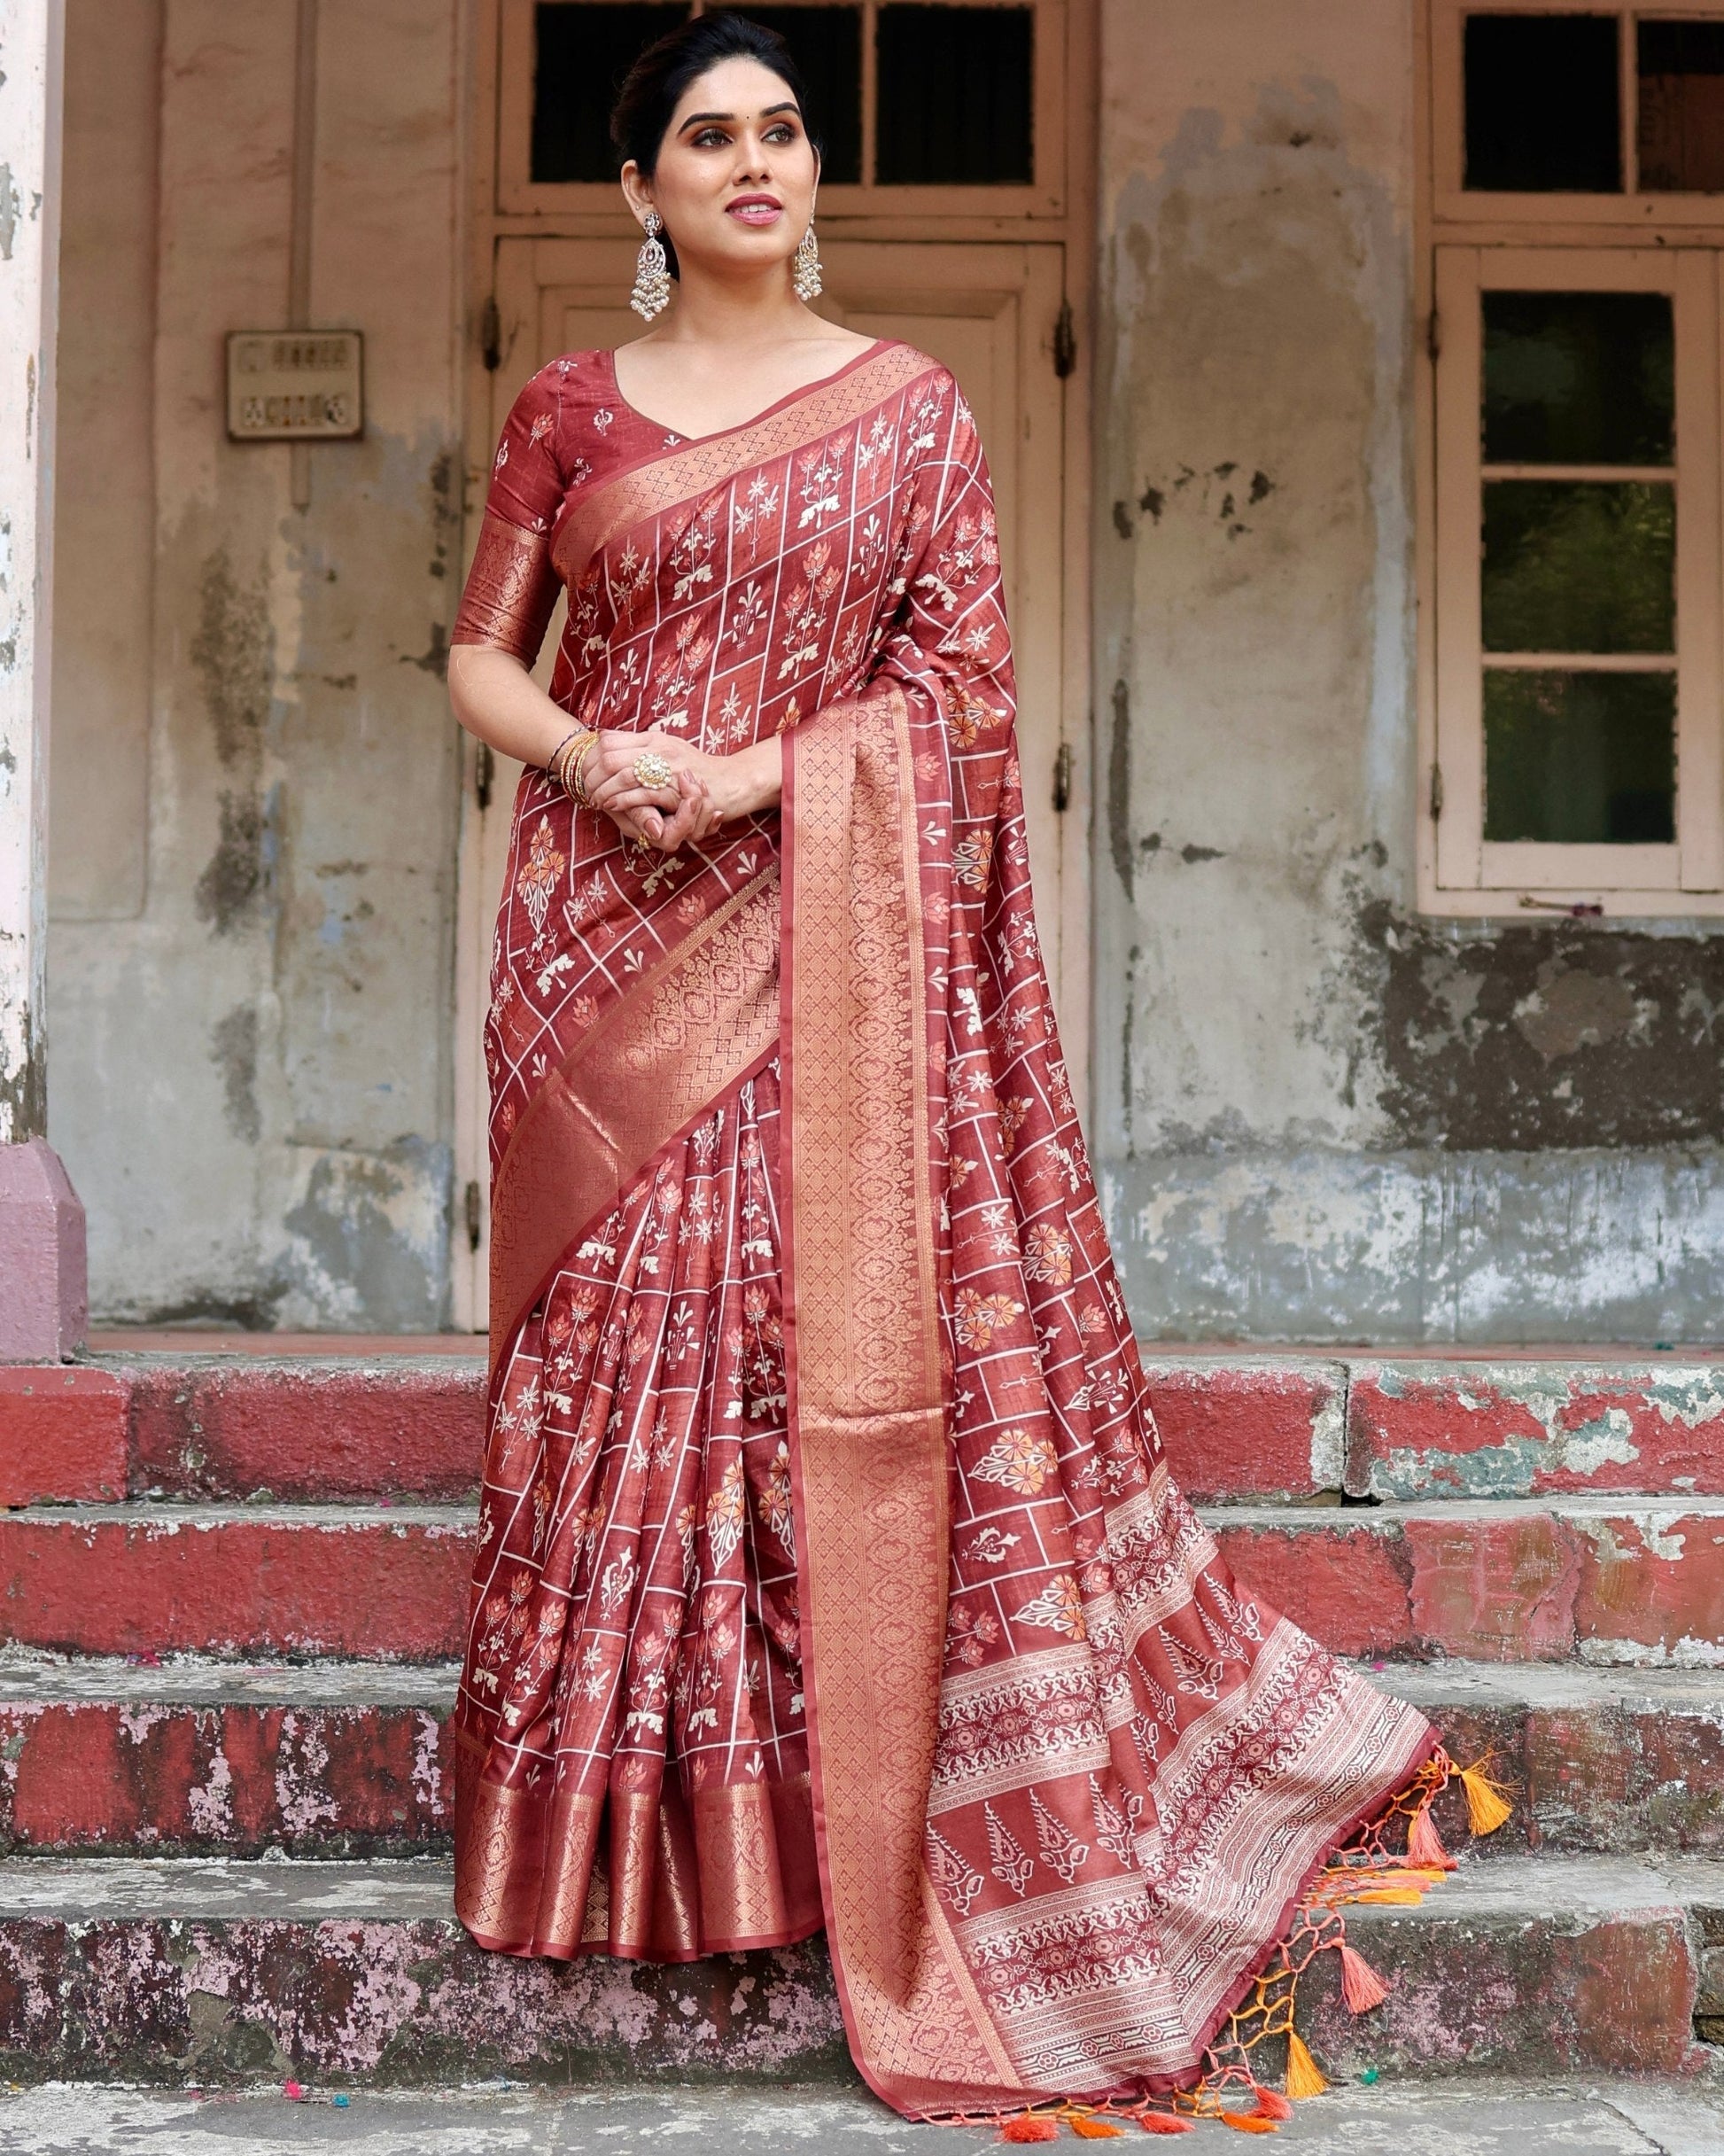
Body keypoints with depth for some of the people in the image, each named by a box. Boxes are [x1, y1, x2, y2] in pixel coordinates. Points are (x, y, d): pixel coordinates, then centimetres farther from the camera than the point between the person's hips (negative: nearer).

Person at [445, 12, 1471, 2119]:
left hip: (824, 938, -1)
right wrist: (591, 756, -10)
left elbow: (961, 681, 1)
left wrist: (759, 775, -12)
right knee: (620, 1347, 2)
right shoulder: (569, 408, 10)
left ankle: (856, 1819, 9)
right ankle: (626, 1825, 14)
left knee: (838, 1345, -3)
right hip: (608, 939, 2)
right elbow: (480, 655, 11)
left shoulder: (908, 405, 6)